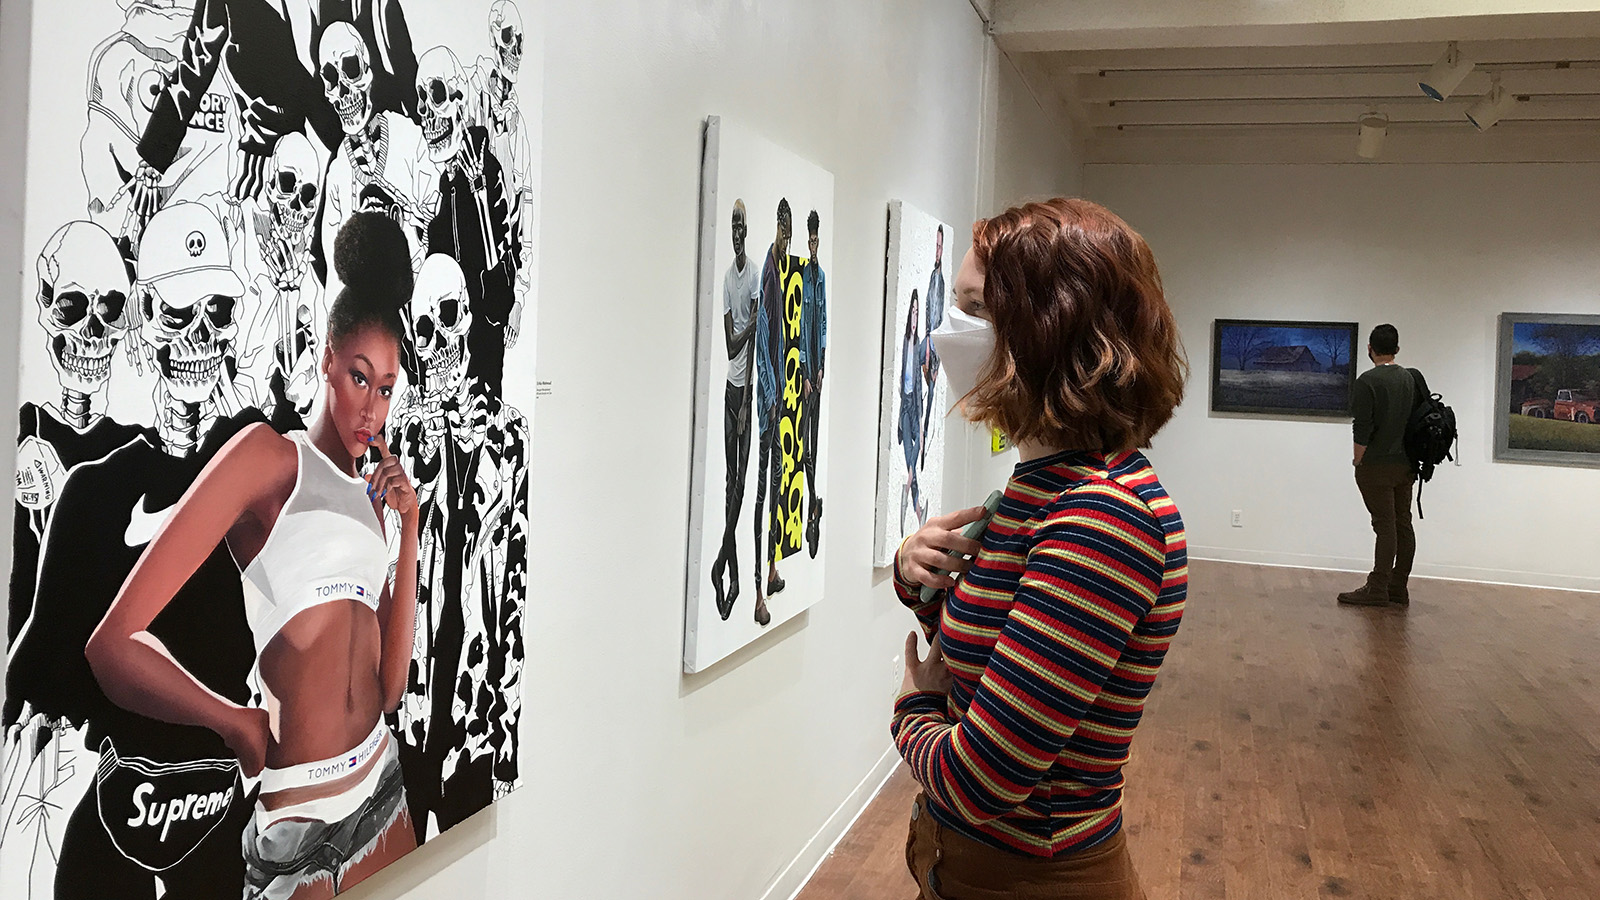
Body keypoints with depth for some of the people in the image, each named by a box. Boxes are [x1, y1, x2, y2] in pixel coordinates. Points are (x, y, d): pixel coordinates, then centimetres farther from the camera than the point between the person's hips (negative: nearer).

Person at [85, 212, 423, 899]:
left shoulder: (369, 498, 12)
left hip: (383, 789, 7)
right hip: (300, 824, -6)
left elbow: (389, 686, 5)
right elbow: (113, 644, -15)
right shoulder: (270, 455, -7)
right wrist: (240, 724, -5)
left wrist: (409, 529, 2)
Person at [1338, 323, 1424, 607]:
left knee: (1385, 526, -7)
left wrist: (1358, 460, -5)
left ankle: (1377, 591, -3)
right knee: (1403, 525, 9)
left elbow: (1363, 427, -18)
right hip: (1406, 465, 8)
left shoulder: (1368, 380, -14)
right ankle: (1398, 589, 15)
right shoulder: (1413, 378, 10)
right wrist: (1412, 457, 17)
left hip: (1378, 467, -8)